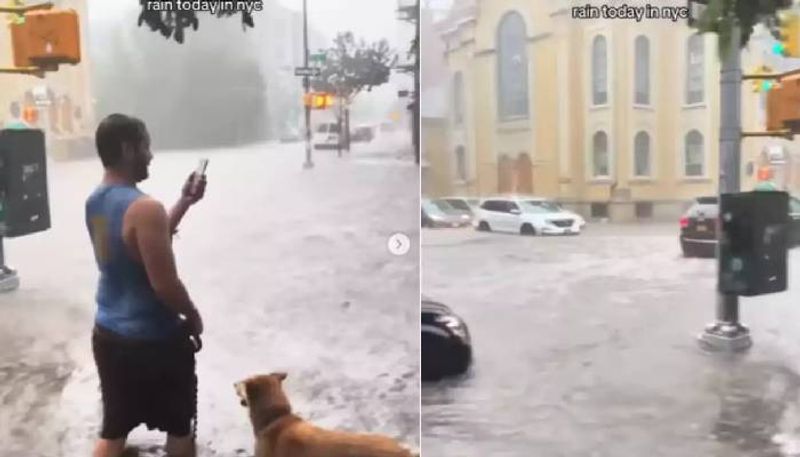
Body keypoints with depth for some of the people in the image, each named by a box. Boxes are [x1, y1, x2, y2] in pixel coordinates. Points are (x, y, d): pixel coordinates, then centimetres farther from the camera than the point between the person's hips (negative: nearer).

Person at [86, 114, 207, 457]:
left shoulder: (95, 202, 4)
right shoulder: (145, 208, -25)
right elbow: (165, 285, -24)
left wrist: (184, 203, 13)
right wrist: (193, 316, -6)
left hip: (107, 334, 8)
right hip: (154, 340, -8)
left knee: (113, 429, 19)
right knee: (179, 427, 14)